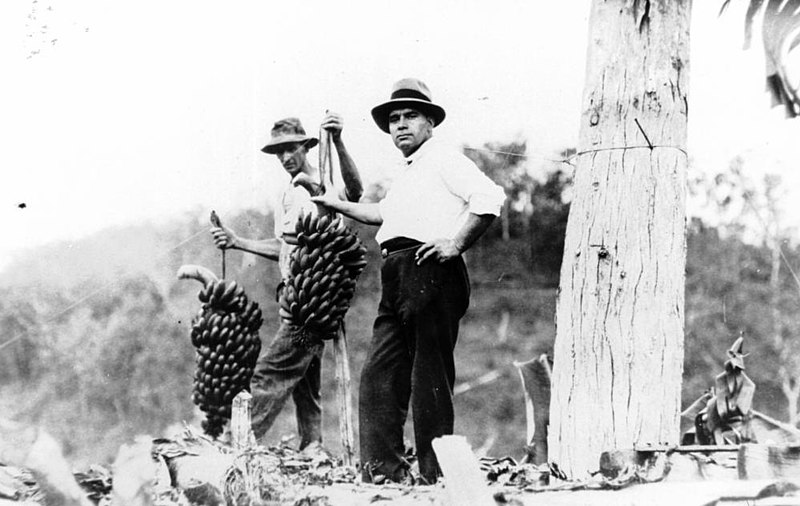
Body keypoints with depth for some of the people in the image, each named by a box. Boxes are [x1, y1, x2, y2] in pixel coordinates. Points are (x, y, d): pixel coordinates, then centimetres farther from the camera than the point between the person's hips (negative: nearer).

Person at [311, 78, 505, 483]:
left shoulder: (444, 161, -2)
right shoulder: (404, 175, 26)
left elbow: (490, 197, -16)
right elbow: (383, 213, 46)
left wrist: (455, 244, -18)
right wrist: (338, 205, 41)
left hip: (430, 272, -9)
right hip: (396, 280, 9)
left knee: (430, 377, -9)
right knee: (379, 374, 5)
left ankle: (437, 475, -7)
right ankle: (383, 469, 7)